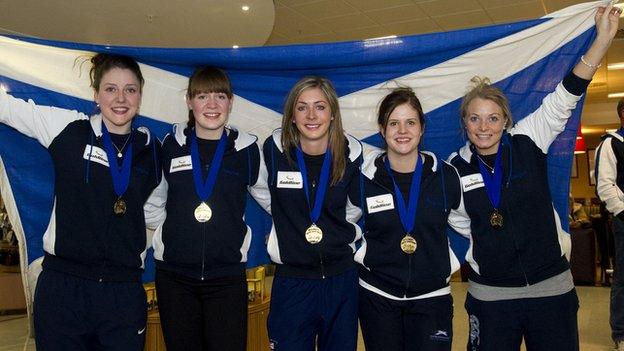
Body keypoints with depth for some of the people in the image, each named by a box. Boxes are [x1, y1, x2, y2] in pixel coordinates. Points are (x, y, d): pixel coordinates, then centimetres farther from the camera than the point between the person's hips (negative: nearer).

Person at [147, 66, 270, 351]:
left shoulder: (246, 148, 1)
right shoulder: (172, 145, 4)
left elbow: (269, 197, 15)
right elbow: (154, 200, 18)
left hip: (228, 276, -1)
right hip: (174, 276, 1)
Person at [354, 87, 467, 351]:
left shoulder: (446, 175, -3)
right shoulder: (364, 178, -5)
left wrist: (449, 261, 7)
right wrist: (359, 254, 3)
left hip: (432, 298, 0)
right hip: (377, 297, 0)